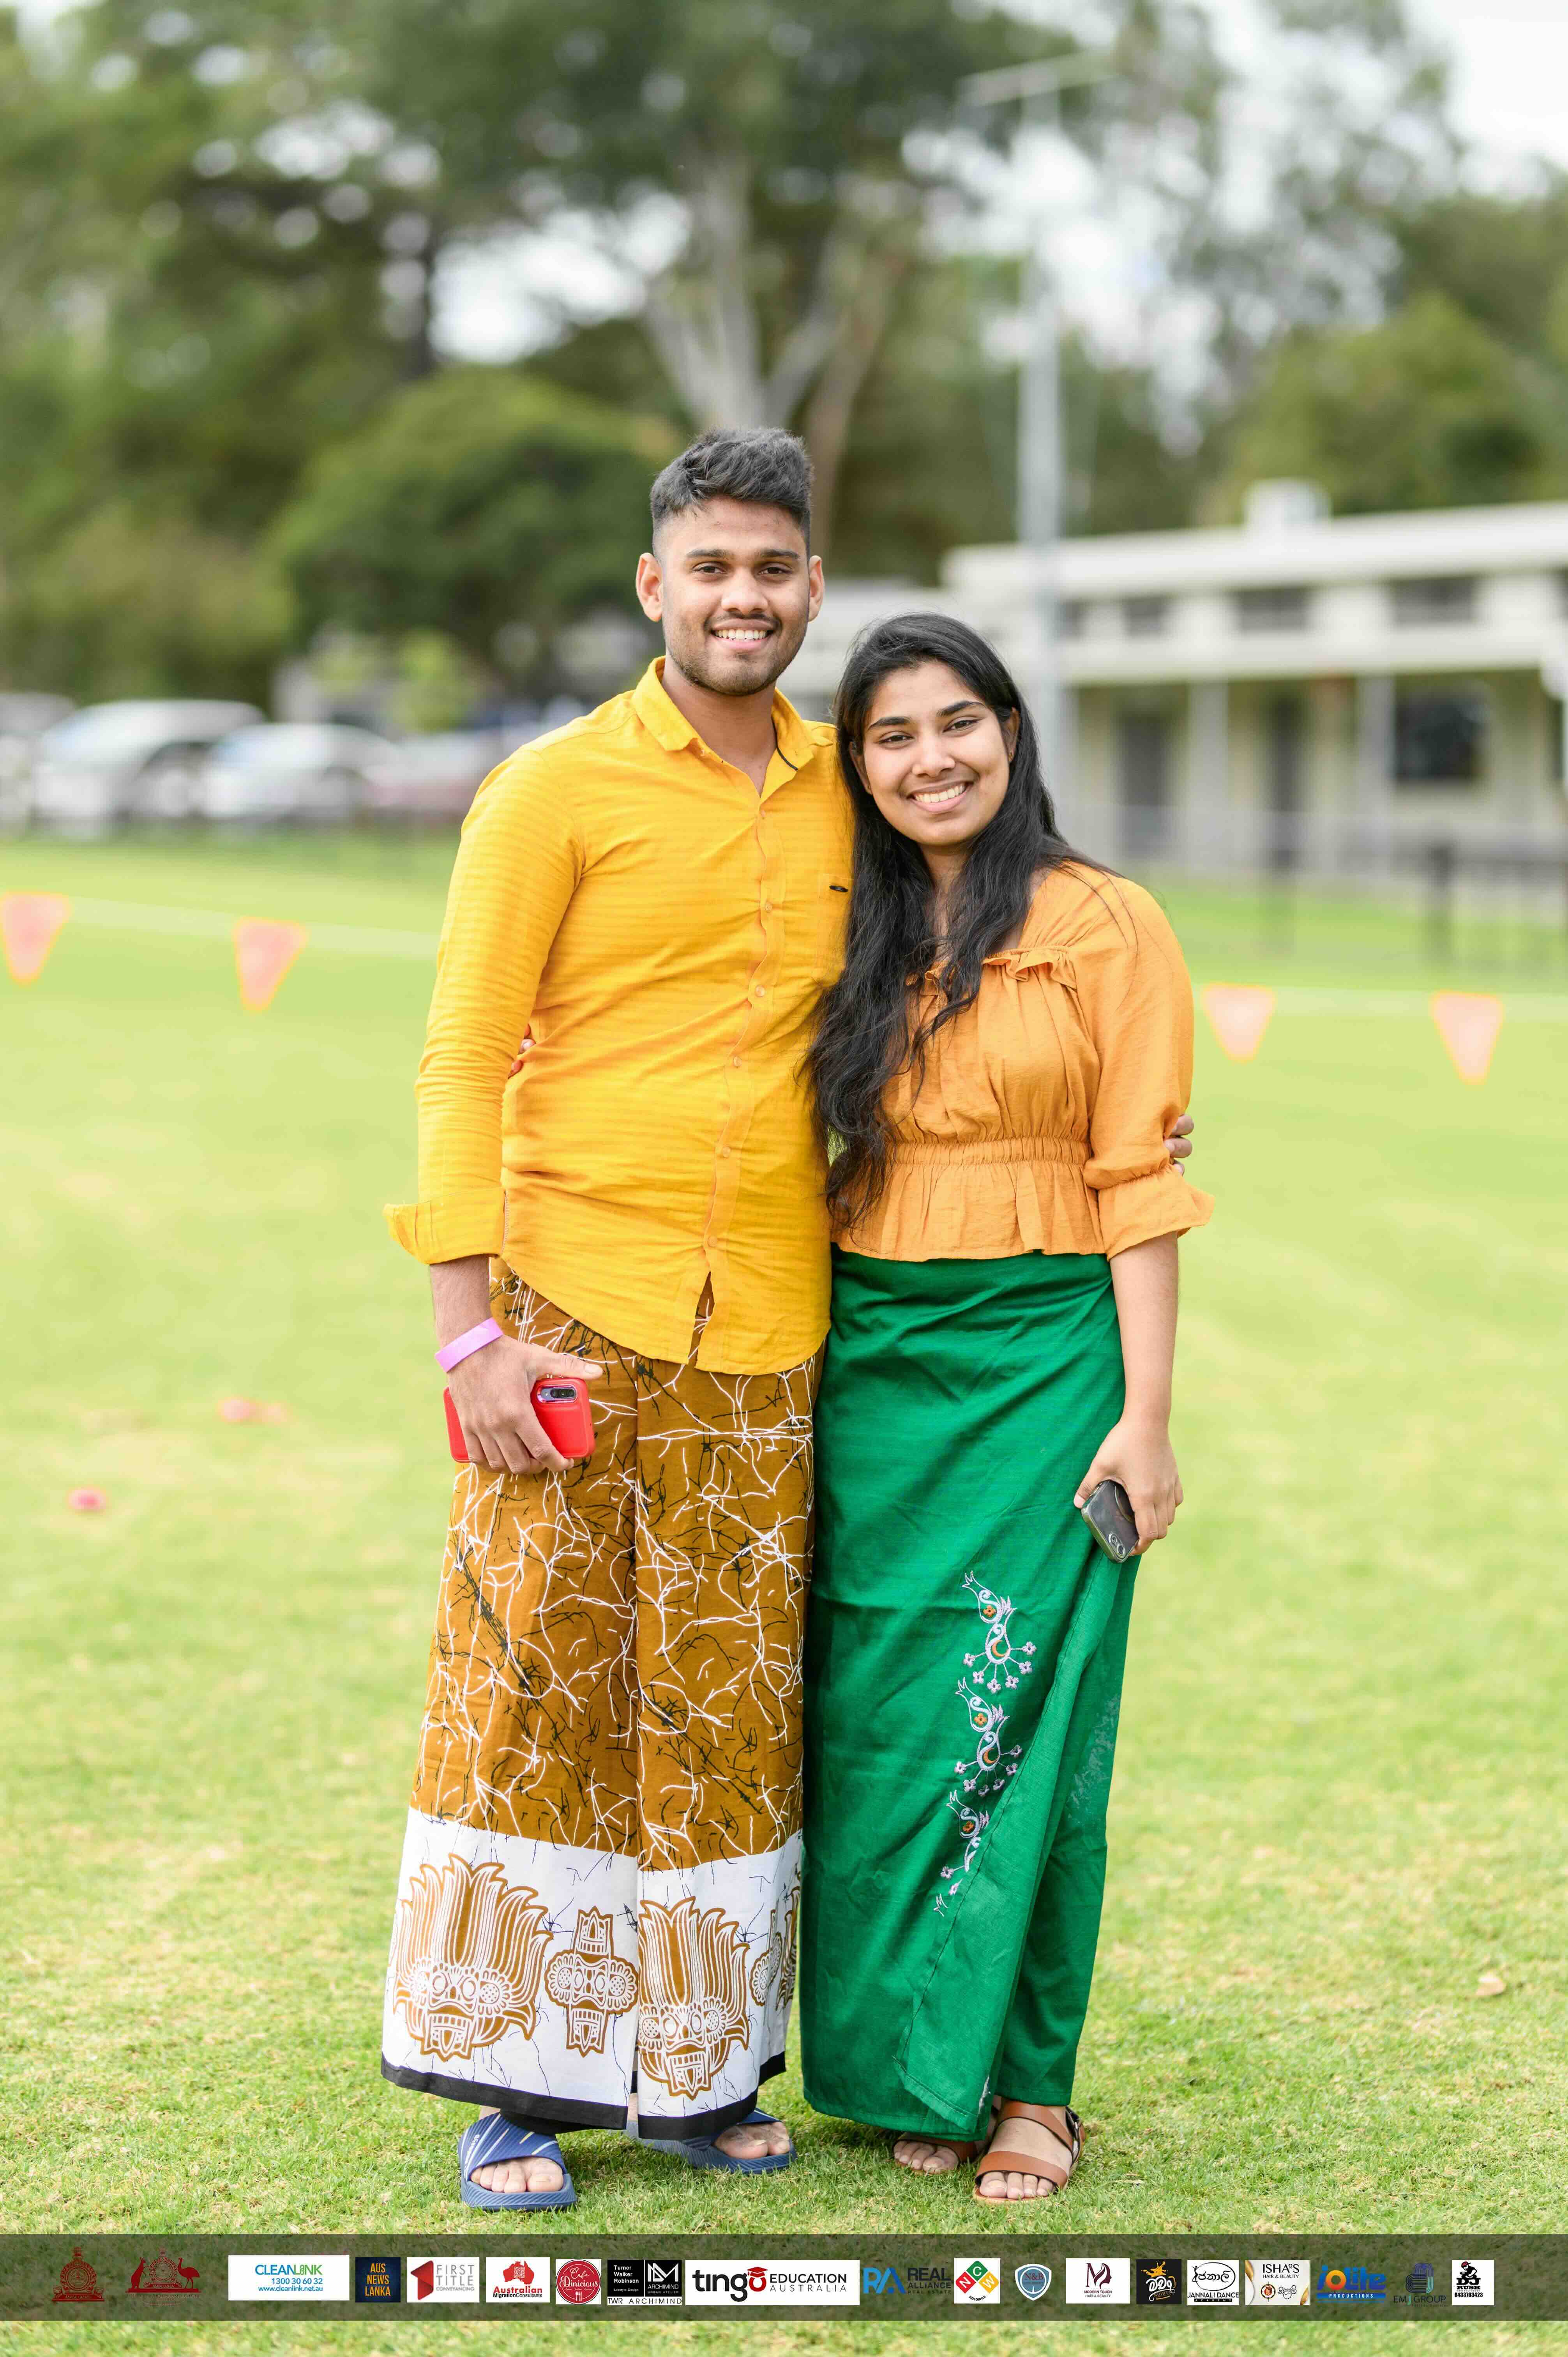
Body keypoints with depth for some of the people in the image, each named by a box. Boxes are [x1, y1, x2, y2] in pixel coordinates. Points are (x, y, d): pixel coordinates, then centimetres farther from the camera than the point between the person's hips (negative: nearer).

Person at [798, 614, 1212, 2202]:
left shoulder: (1106, 928, -3)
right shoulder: (850, 939, 11)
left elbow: (1138, 1180, -5)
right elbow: (805, 1161, 14)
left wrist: (1145, 1414, -10)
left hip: (1042, 1358, -4)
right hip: (869, 1360, 4)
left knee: (1018, 1713, -3)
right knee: (879, 1716, 5)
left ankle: (1027, 2081, 8)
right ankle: (911, 2068, 16)